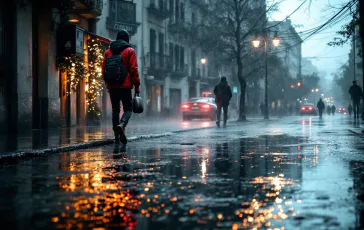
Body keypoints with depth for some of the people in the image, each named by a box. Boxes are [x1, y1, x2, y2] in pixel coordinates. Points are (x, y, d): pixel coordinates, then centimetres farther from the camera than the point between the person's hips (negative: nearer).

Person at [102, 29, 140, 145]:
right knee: (128, 108, 3)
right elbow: (133, 69, -6)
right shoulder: (130, 51, -1)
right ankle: (122, 125, -27)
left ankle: (116, 136, 8)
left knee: (115, 110, 10)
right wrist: (137, 86, -2)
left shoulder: (108, 52, 12)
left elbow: (104, 69, 12)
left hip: (112, 86, 4)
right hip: (125, 85, -4)